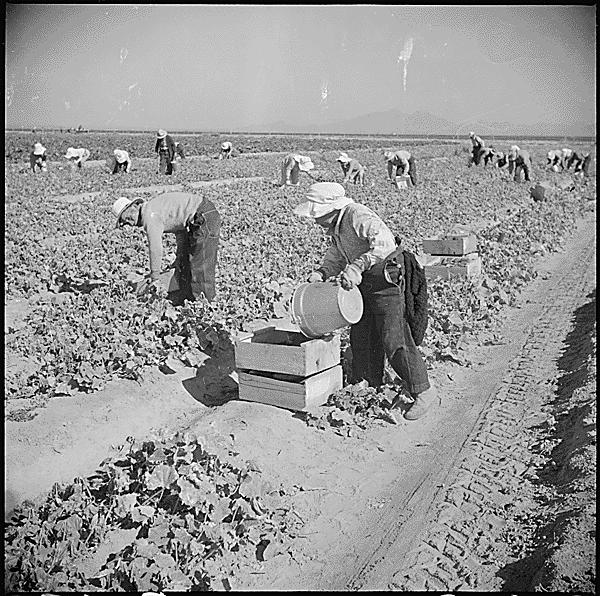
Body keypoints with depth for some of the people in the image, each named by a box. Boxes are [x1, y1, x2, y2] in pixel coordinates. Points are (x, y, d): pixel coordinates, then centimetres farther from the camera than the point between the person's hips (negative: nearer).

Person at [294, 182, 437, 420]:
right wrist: (321, 272, -3)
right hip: (363, 282, 10)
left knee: (394, 341, -11)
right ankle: (368, 383, 34)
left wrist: (358, 266, -49)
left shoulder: (358, 216, -26)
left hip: (386, 280, -10)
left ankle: (423, 392, 0)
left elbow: (384, 241, -42)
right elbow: (336, 255, 15)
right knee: (360, 335, 16)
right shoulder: (335, 223, 5)